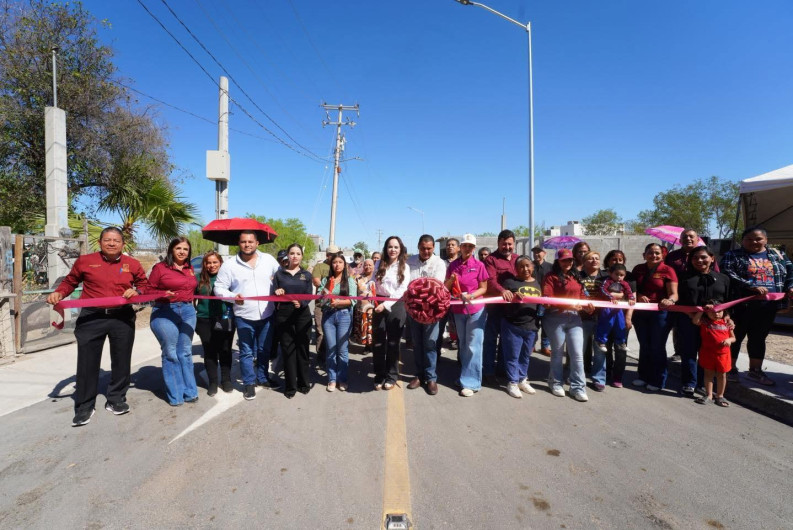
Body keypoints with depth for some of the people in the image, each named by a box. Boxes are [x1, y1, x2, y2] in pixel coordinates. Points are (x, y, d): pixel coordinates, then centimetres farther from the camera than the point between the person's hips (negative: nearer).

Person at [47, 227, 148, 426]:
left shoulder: (133, 264, 4)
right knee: (87, 362, 4)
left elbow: (144, 284, 14)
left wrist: (136, 291, -7)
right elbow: (70, 281, 14)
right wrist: (58, 293, -4)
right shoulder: (85, 261, 2)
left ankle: (116, 400, 27)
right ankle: (84, 406, 19)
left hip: (122, 317, 1)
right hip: (91, 317, -1)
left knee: (121, 361, 10)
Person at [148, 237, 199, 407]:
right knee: (171, 354, 2)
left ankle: (189, 391, 19)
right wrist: (162, 294, -19)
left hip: (188, 311, 4)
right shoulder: (160, 267, -4)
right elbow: (149, 290, -2)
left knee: (185, 353, 11)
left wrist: (191, 304, 8)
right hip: (165, 313, -4)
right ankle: (175, 395, 14)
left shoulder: (190, 268, 10)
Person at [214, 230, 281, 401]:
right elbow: (219, 288, -3)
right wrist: (233, 296, -21)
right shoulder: (229, 264, -5)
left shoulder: (268, 259, 1)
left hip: (267, 315, 2)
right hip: (244, 317, -2)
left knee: (265, 350, 17)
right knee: (247, 352, 8)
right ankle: (249, 383, 24)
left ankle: (263, 377, 36)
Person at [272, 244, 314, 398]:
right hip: (283, 315, 0)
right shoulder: (279, 273, 6)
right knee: (287, 350, 3)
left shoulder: (306, 275, 6)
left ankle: (304, 383, 20)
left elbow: (309, 296, -4)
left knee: (302, 348, 5)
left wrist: (300, 303, -24)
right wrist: (277, 293, -19)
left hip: (302, 315, 0)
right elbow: (273, 296, 3)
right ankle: (290, 386, 14)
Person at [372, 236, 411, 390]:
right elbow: (373, 284, 6)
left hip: (395, 305, -2)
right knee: (378, 342, 7)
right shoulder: (379, 264, 6)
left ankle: (391, 376, 20)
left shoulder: (404, 267, -2)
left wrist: (386, 304, -18)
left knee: (393, 342, 6)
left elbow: (402, 290, -9)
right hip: (379, 304, 3)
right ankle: (379, 376, 20)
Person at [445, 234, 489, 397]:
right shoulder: (453, 265, 2)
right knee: (462, 345, 16)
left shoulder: (479, 265, -7)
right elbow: (446, 288, 6)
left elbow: (483, 288, -4)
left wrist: (470, 296, -20)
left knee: (473, 346, -2)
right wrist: (451, 280, -15)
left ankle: (471, 382, 7)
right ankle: (464, 377, 30)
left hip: (475, 310, -4)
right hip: (458, 309, 4)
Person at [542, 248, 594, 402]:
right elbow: (548, 299, -14)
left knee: (577, 353, 1)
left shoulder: (576, 277, 14)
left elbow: (582, 295, 12)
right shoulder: (551, 277, -4)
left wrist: (587, 306, -9)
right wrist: (567, 305, -24)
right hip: (555, 318, -4)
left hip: (574, 318, 4)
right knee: (557, 352, 9)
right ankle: (556, 383, 26)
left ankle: (578, 387, 10)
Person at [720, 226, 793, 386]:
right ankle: (730, 368, 17)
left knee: (759, 338, 14)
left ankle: (755, 370, 26)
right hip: (742, 306, -4)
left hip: (768, 307, 5)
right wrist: (752, 287, -23)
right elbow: (729, 275, -14)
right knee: (736, 337, 5)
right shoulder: (732, 256, -2)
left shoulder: (778, 255, 14)